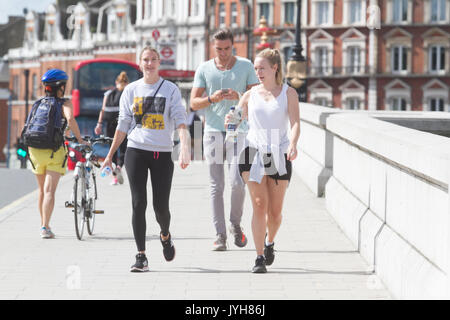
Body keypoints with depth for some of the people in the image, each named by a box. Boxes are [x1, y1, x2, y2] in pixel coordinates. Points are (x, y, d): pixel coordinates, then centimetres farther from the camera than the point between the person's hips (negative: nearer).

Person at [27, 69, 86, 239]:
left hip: (35, 150, 5)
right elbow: (70, 119, -19)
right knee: (49, 191, -8)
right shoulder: (64, 103, -1)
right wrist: (79, 139, -10)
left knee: (42, 190, 19)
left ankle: (43, 224, 26)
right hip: (54, 151, -5)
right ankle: (45, 227, -20)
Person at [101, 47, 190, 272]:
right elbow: (123, 125, 12)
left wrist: (184, 148, -23)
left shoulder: (170, 89, 3)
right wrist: (110, 155, 11)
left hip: (162, 153, -1)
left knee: (161, 205, -1)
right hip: (136, 152, 1)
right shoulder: (131, 90, 8)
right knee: (138, 204, -5)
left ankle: (165, 235, 33)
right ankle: (141, 256, -1)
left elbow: (180, 120, -7)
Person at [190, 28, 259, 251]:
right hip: (213, 132, 1)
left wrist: (238, 97, -16)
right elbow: (194, 103, 6)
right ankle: (220, 234, 4)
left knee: (237, 182, -11)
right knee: (216, 186, 0)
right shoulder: (204, 69, 8)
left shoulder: (246, 66, 6)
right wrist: (211, 99, -14)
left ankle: (235, 224, 12)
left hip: (238, 132, -1)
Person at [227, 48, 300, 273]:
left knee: (275, 211, 3)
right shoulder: (250, 95, 10)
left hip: (279, 154, 0)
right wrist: (230, 122, -8)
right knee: (259, 205, -12)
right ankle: (260, 258, -9)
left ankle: (269, 242, 35)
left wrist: (293, 145, -25)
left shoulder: (288, 93, 5)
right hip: (253, 152, 0)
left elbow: (295, 123, -6)